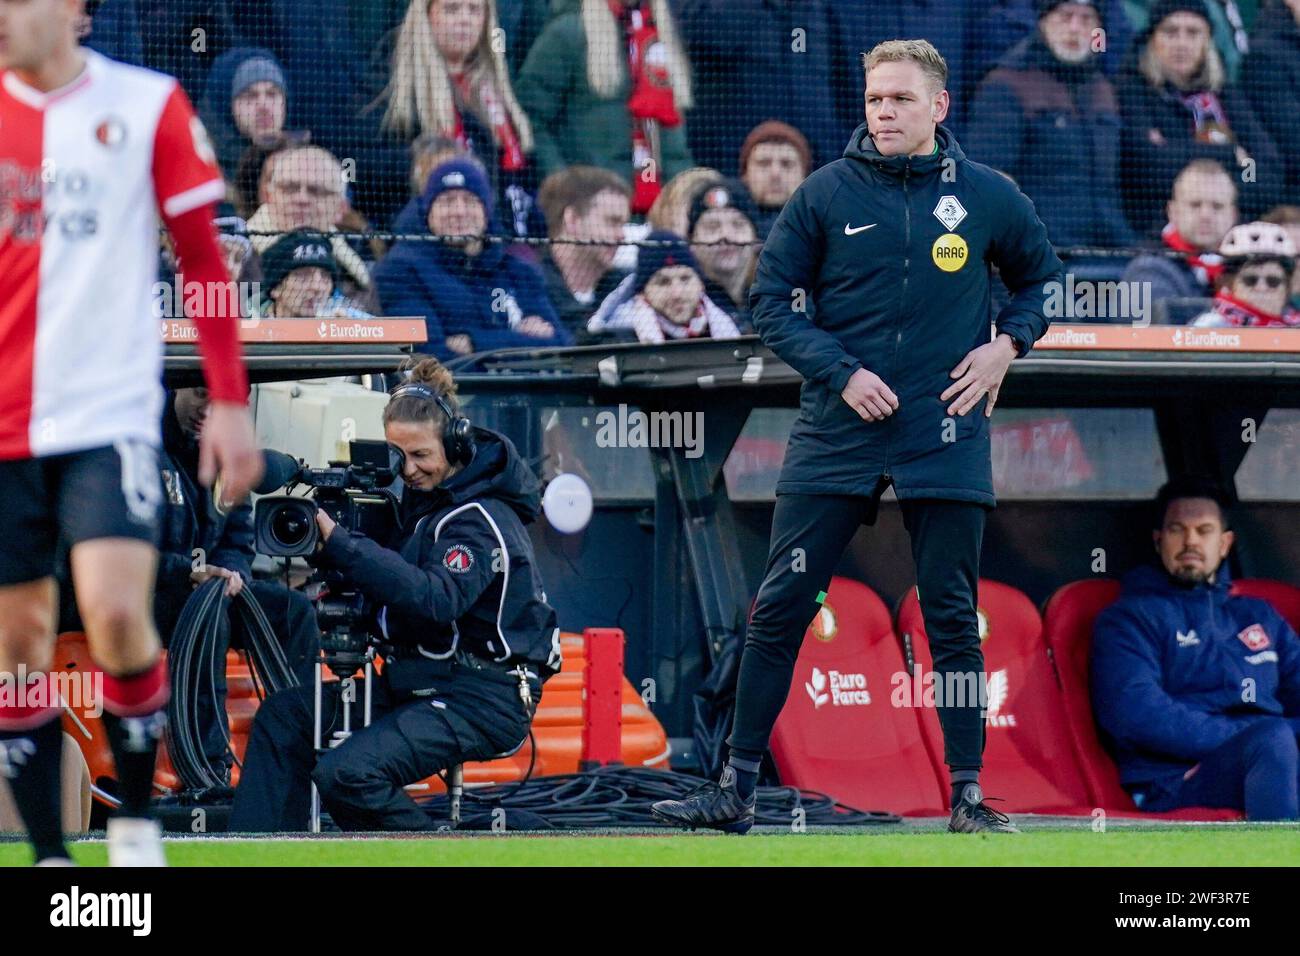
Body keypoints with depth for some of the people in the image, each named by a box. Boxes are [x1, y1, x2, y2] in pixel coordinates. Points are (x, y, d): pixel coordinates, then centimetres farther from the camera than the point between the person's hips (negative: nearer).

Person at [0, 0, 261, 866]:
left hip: (110, 414, -3)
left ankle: (137, 818, 3)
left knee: (117, 616, -18)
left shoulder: (149, 106, -2)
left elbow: (202, 258, 3)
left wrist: (231, 402, -1)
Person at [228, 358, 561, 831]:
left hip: (483, 699, -10)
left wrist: (339, 544, -34)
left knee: (348, 773, -26)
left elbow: (435, 600, -34)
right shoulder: (417, 496, 10)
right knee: (284, 714, 6)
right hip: (419, 683, 10)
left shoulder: (480, 519, -18)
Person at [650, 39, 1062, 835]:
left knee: (953, 619, 3)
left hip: (947, 437, 0)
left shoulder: (987, 197, 3)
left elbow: (1042, 275, 19)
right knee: (780, 609, -2)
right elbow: (774, 299, 3)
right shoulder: (828, 194, 0)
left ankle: (969, 796, 9)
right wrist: (842, 373, -9)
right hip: (836, 433, 0)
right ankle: (738, 788, 3)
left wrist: (1008, 345, 2)